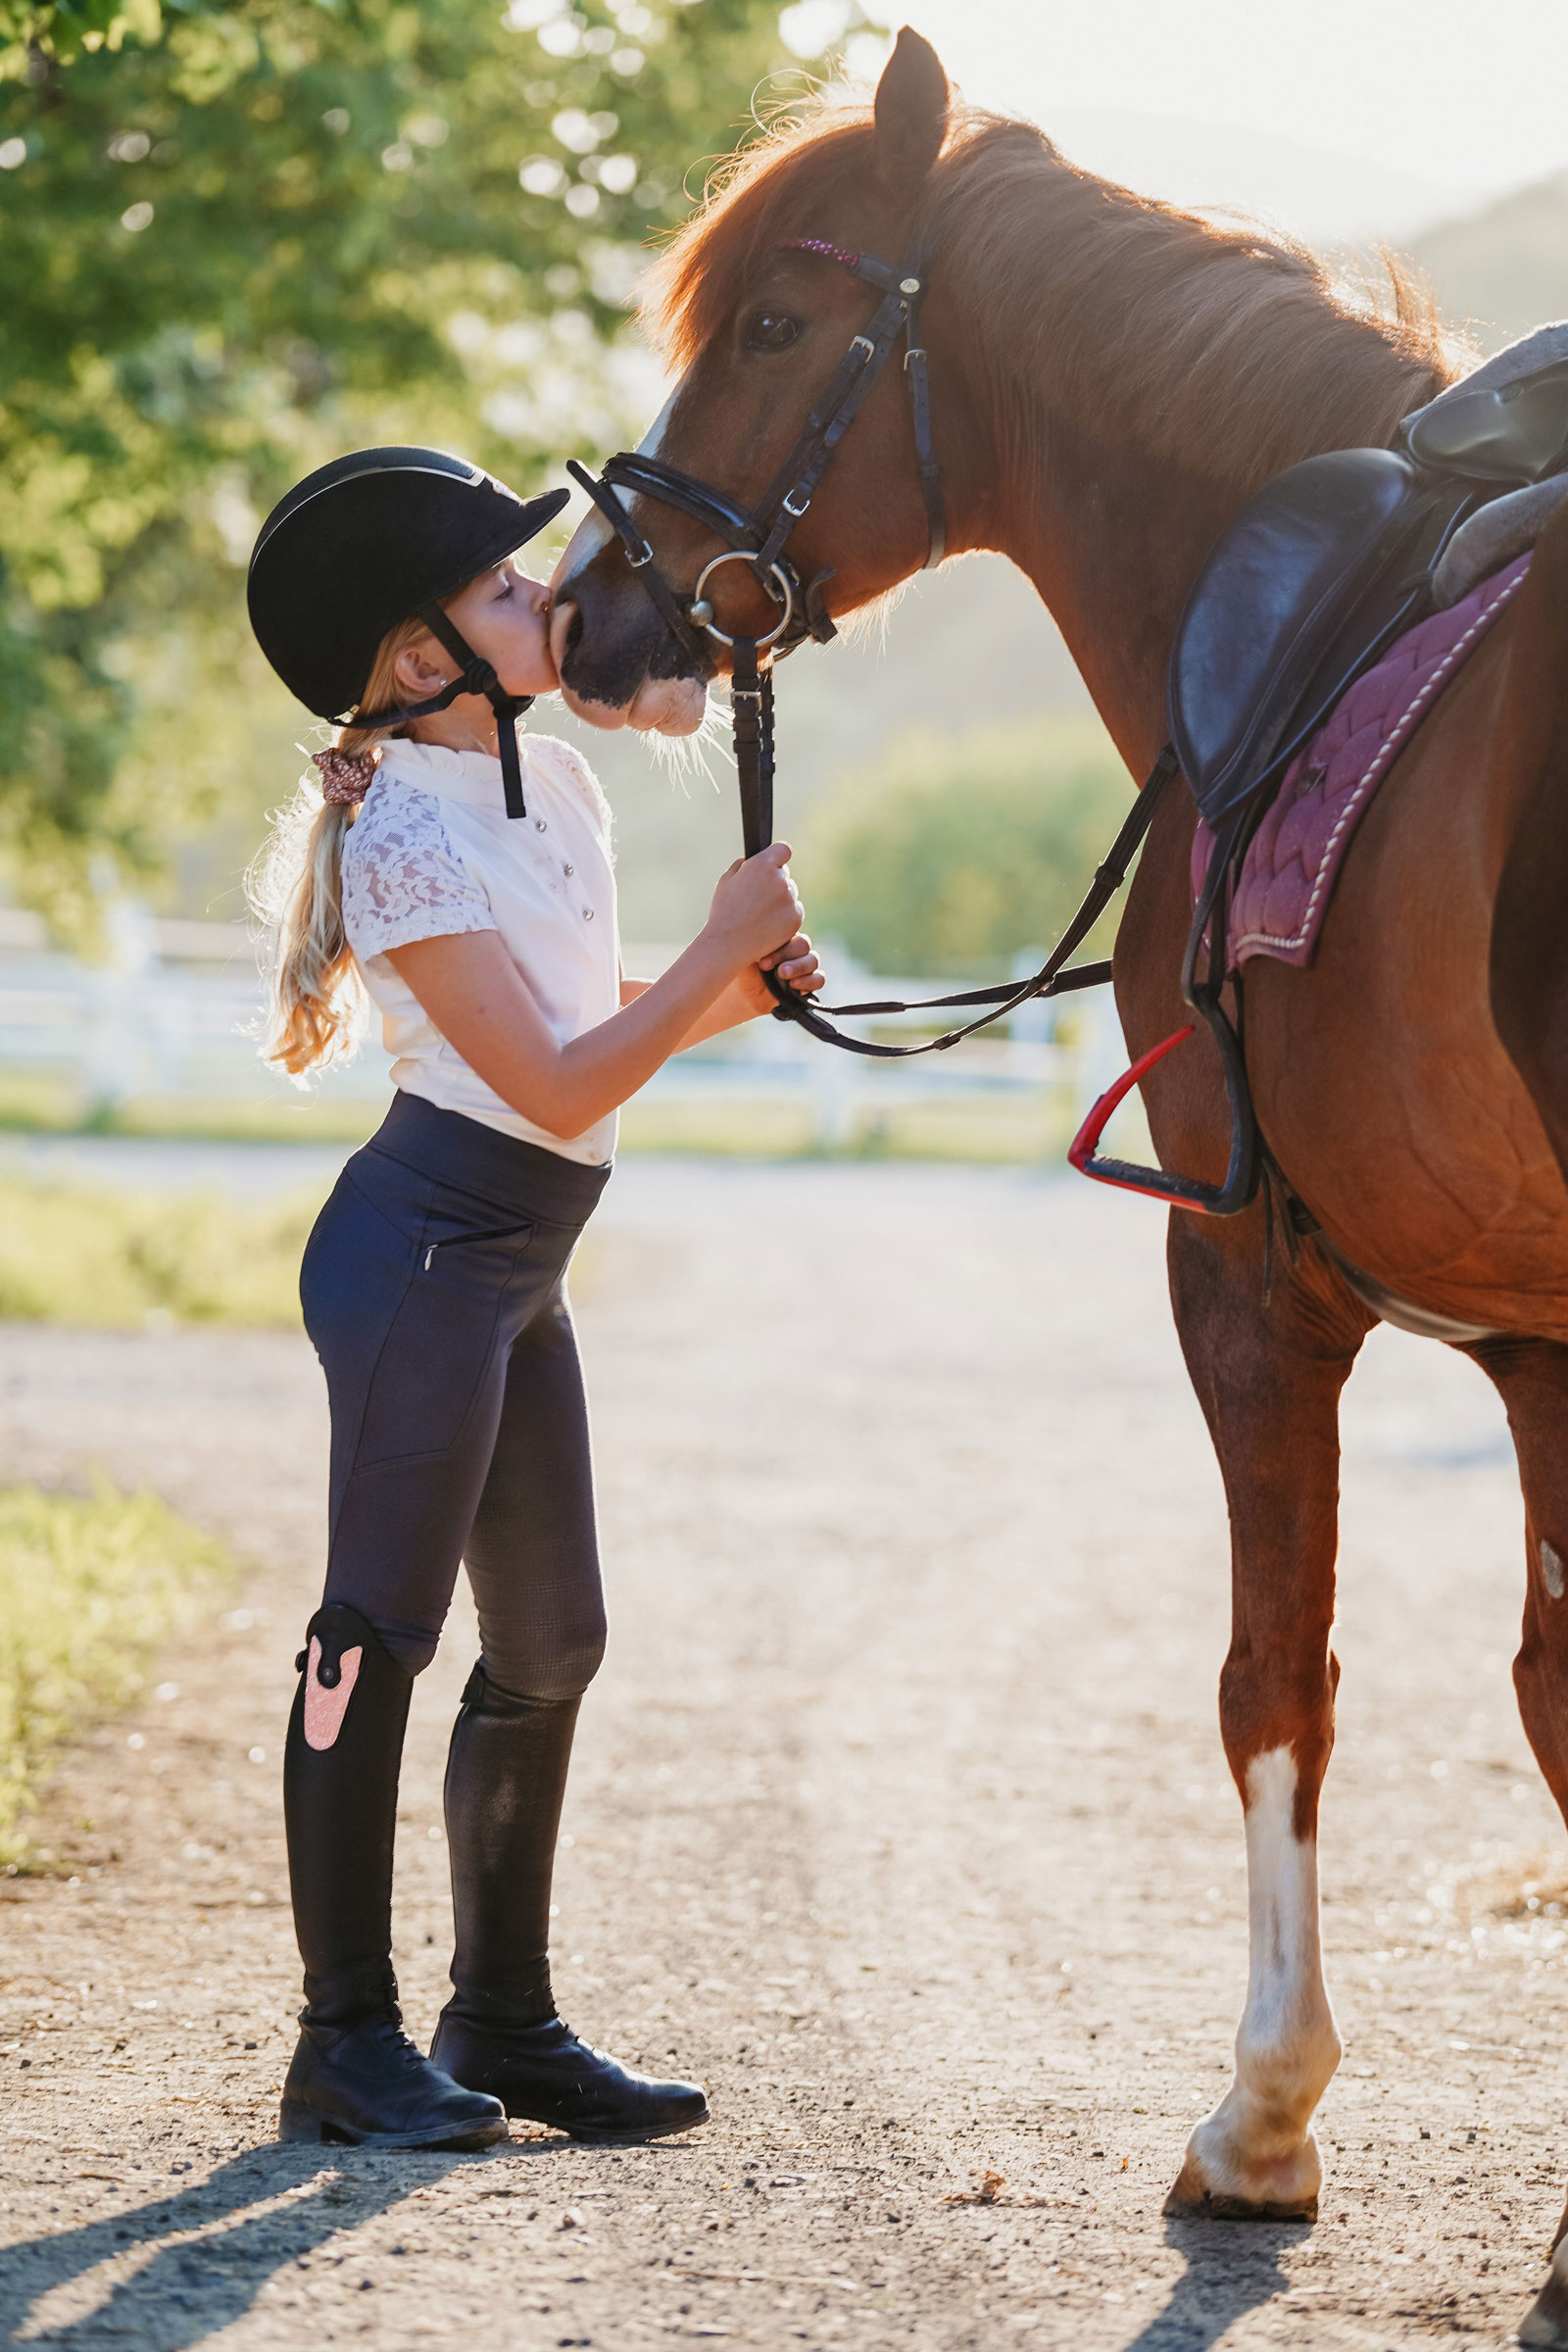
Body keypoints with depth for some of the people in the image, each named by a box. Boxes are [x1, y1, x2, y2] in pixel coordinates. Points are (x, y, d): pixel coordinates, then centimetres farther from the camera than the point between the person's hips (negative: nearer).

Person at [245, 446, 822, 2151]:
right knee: (381, 1626, -6)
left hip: (516, 1266, 9)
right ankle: (347, 2037, -1)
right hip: (427, 1242, -9)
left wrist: (739, 989, 4)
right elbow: (555, 1085, -18)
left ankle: (503, 2021, 20)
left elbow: (596, 1030, 21)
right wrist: (722, 947, -14)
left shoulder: (556, 785, 12)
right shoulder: (409, 839, -15)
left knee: (550, 1639, 11)